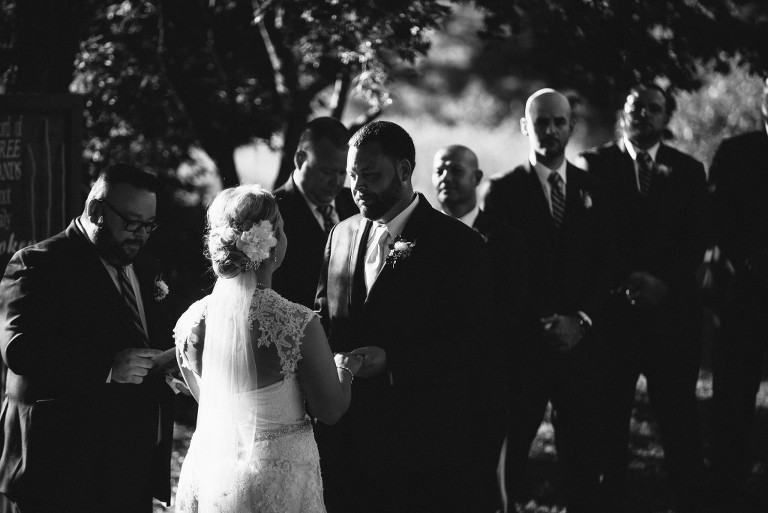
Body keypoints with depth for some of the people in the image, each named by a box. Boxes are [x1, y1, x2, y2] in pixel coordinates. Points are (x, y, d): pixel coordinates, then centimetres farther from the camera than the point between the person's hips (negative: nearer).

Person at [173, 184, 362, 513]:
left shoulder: (190, 322, -6)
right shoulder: (299, 324, -19)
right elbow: (331, 411, -7)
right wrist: (346, 368, 14)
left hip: (207, 474, 4)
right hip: (278, 483, -4)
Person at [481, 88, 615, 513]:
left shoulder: (591, 191, 11)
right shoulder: (503, 191, 1)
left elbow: (605, 266, 9)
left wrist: (581, 319, -6)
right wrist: (543, 322, -11)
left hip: (578, 339, 3)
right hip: (522, 342, -3)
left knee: (583, 448, 1)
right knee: (511, 446, -1)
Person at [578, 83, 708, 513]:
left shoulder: (688, 170, 11)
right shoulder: (595, 165, 5)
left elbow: (697, 241, 5)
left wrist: (664, 283, -10)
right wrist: (625, 282, -12)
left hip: (672, 311, 1)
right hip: (613, 311, -1)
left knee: (680, 419, -2)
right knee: (609, 422, -2)